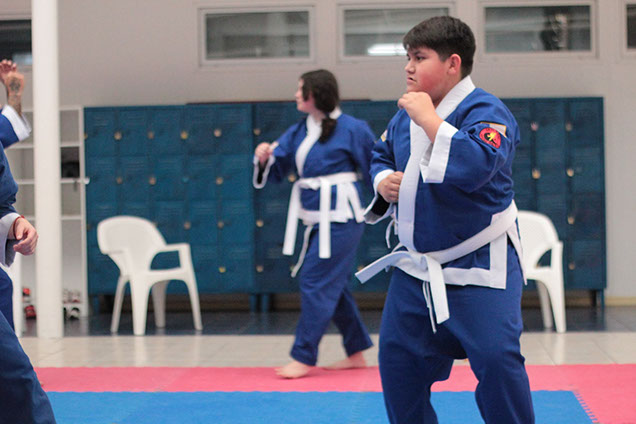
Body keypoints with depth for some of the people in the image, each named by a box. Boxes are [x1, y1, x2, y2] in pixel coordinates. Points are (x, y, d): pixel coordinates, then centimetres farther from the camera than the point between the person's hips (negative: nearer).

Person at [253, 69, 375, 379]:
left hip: (339, 218, -8)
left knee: (316, 281, -8)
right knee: (333, 285, 14)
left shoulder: (352, 129, -8)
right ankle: (356, 353, 26)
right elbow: (275, 171, 10)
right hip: (314, 218, 8)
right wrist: (264, 158, -12)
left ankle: (304, 358, 0)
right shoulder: (298, 132, 11)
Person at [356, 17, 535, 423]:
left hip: (478, 264, -7)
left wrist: (429, 118, -28)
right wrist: (382, 182, -1)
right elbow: (380, 156, 22)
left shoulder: (485, 111, -16)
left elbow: (477, 165, -35)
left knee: (496, 358, -14)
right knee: (398, 356, 11)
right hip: (417, 264, 7)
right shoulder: (406, 115, 6)